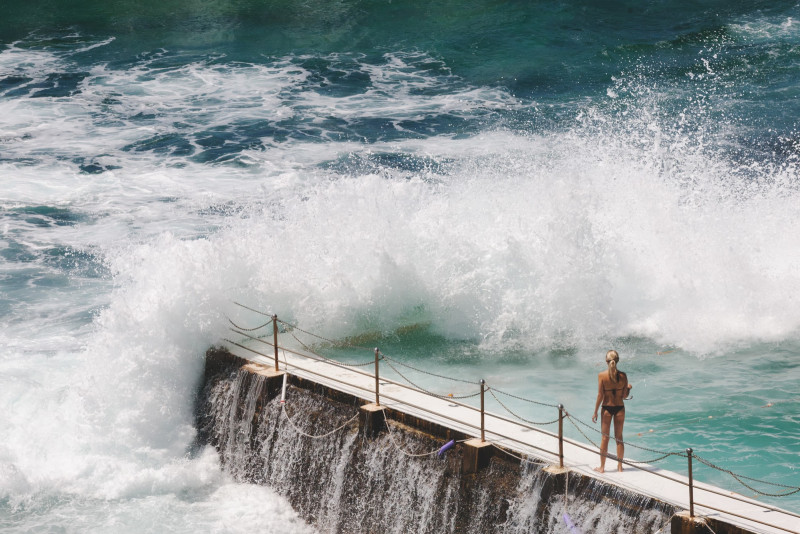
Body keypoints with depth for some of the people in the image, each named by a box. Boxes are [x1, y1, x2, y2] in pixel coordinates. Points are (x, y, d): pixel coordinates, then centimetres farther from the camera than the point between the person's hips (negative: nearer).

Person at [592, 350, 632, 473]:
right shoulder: (623, 376, -8)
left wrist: (595, 412, -3)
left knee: (605, 438, 8)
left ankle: (602, 467, 15)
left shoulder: (602, 375, -13)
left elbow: (600, 395, -12)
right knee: (619, 437, 14)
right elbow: (624, 396, -4)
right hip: (620, 408, 1)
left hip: (607, 408, -1)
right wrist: (629, 388, 17)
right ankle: (620, 466, 21)